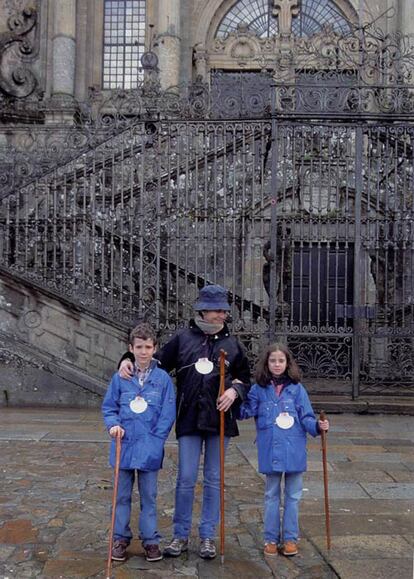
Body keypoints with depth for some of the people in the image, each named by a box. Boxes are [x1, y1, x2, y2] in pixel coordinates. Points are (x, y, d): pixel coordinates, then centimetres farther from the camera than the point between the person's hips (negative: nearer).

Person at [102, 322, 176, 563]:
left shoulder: (163, 378, -4)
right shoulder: (120, 378, -1)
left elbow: (168, 414, -4)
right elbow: (109, 408, 6)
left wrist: (156, 440, -11)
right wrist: (114, 425, -12)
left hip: (150, 449, -1)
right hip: (123, 446, 1)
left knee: (149, 496, 11)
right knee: (122, 495, 13)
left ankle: (151, 539, 24)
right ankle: (121, 538, 27)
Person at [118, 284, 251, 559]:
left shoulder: (232, 343, 5)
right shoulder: (183, 338, 2)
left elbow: (245, 377, 12)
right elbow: (158, 362, 9)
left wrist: (235, 390, -7)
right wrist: (130, 360, -5)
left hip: (220, 420, 1)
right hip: (189, 420, -1)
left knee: (214, 479, 10)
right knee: (186, 479, 2)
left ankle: (208, 535, 23)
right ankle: (181, 535, 19)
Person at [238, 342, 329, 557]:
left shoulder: (297, 389, -2)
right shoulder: (259, 389, -1)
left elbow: (306, 418, -2)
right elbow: (245, 411, -8)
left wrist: (318, 426, -21)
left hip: (294, 450, 0)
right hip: (270, 451, 0)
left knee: (293, 496, 11)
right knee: (271, 496, 13)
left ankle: (290, 538, 24)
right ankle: (271, 538, 25)